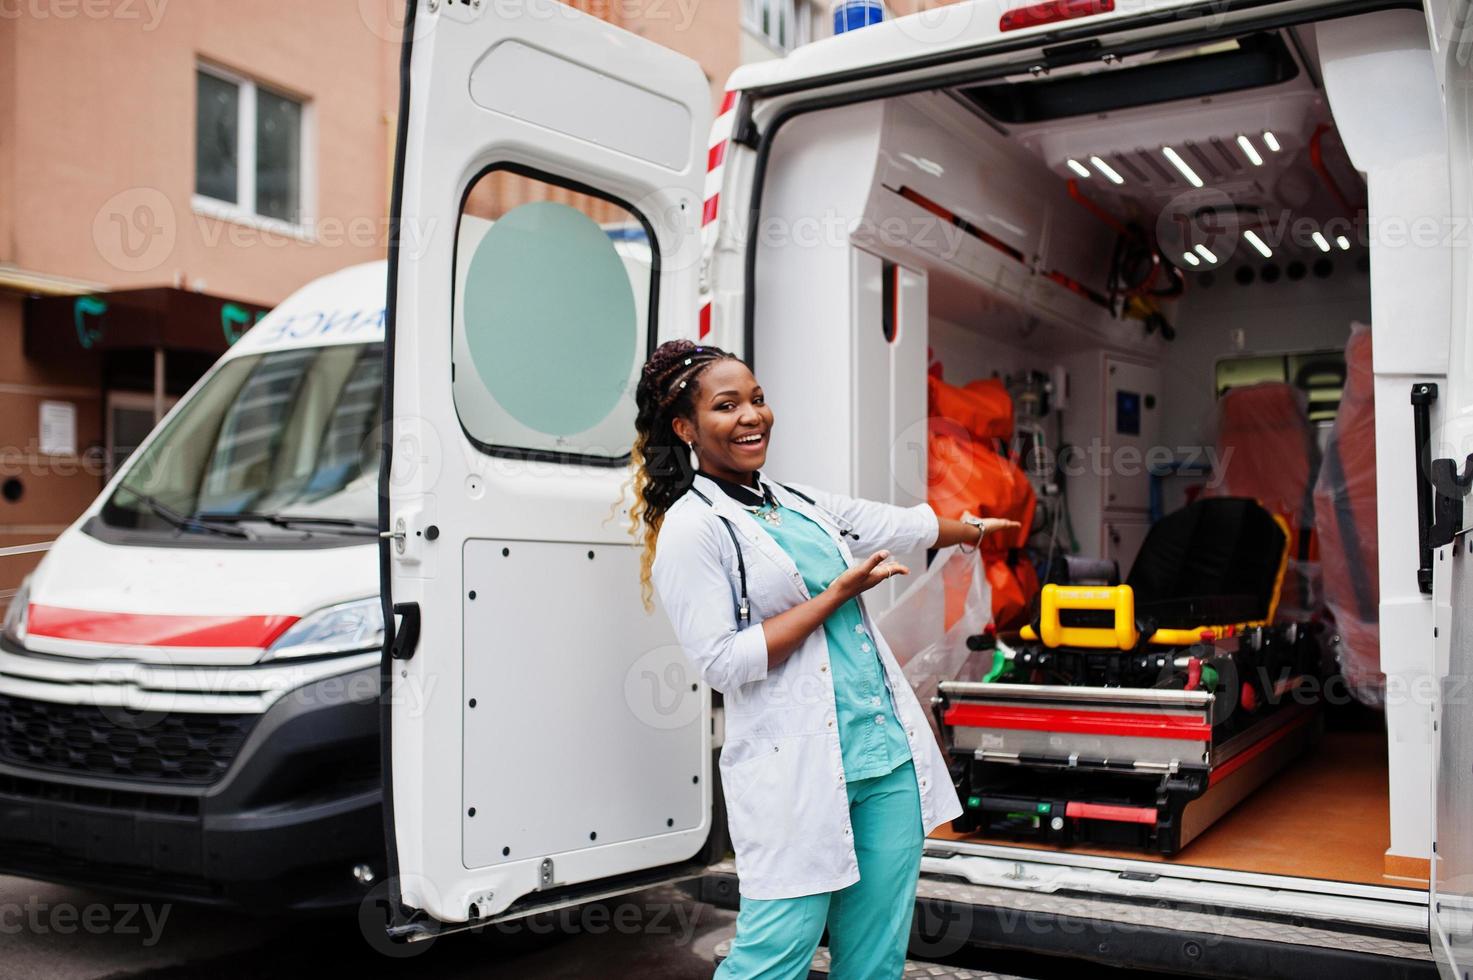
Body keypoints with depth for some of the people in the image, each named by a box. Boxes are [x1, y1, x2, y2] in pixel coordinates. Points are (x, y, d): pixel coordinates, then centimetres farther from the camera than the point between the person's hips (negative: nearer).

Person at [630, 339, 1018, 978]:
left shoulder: (801, 504, 14)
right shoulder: (690, 530, -8)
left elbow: (903, 525, 30)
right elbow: (722, 663, -15)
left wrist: (975, 529, 45)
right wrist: (837, 595, -11)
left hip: (888, 749, 7)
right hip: (797, 770, -7)